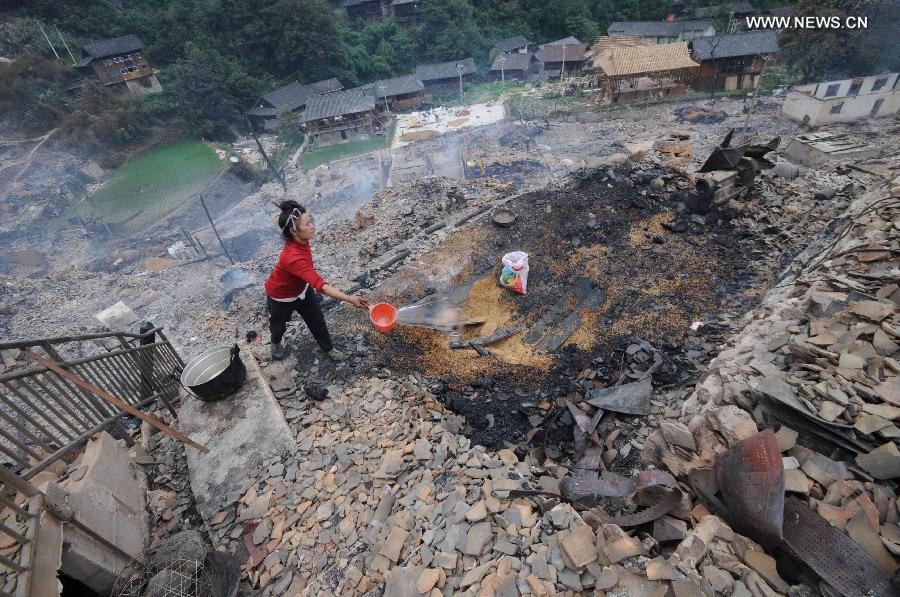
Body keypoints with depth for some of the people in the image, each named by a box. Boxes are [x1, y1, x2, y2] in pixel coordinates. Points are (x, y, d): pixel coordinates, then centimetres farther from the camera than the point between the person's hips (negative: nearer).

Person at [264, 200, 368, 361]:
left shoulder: (301, 240, -22)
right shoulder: (293, 258, -47)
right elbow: (320, 285, -53)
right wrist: (350, 299, -59)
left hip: (302, 288, 6)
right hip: (281, 296, -6)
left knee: (317, 320, 15)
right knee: (279, 325, 24)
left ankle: (328, 348, 40)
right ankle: (276, 343, 57)